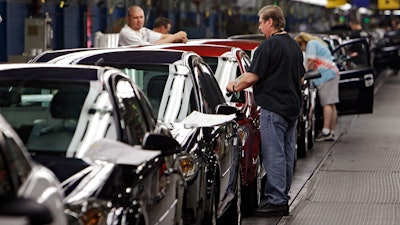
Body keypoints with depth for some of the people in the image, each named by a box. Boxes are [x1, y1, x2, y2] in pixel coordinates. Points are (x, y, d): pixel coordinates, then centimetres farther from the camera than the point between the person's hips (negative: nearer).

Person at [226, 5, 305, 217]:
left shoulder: (268, 46, -13)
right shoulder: (294, 46, 15)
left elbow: (252, 77, -14)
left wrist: (234, 87, 1)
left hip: (273, 108, -9)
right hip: (293, 107, 9)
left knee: (273, 155, -7)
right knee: (287, 154, 11)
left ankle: (276, 201, -7)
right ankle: (283, 199, 17)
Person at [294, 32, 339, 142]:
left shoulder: (311, 44, -2)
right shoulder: (318, 43, 27)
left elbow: (311, 61, -10)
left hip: (326, 75, -10)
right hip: (332, 73, 10)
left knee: (327, 104, -13)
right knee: (331, 105, 8)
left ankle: (326, 131, -16)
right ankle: (332, 132, 9)